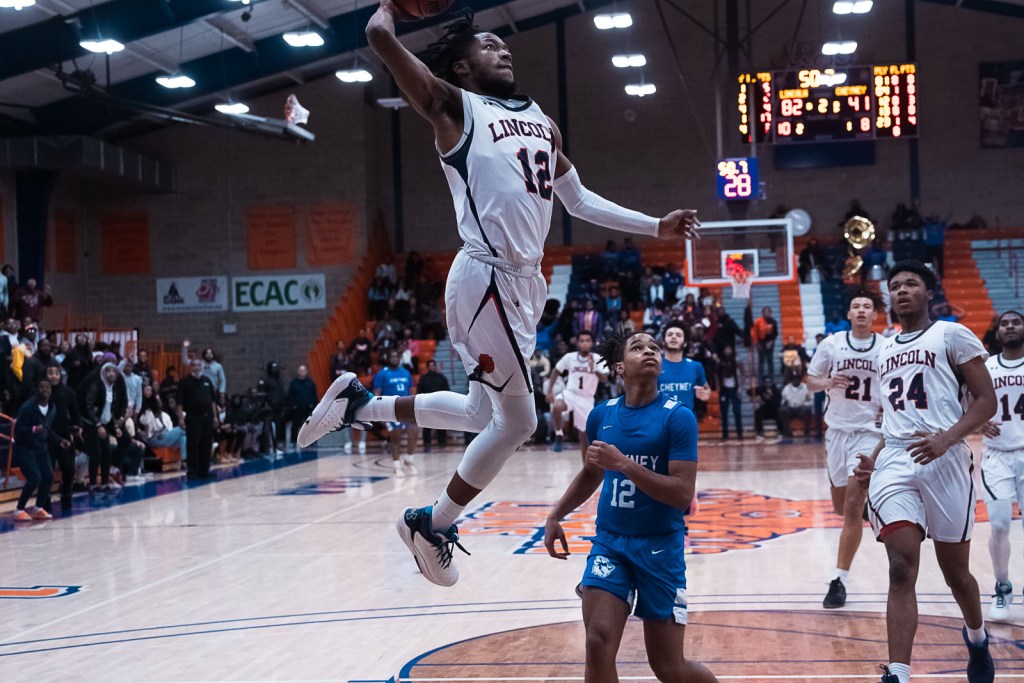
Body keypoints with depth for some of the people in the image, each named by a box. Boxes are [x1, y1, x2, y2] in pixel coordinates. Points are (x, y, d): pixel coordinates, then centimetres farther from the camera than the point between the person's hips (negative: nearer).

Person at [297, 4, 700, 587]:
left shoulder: (541, 121, 20)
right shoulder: (454, 106, -2)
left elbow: (580, 200, 27)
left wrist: (655, 227, 22)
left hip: (525, 281, 8)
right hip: (488, 278, -8)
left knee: (484, 414, 17)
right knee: (517, 421, -4)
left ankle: (359, 404, 30)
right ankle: (434, 525, 13)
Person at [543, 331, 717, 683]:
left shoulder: (677, 417, -11)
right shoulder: (601, 415, 3)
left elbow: (683, 494, -19)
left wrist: (623, 463, -25)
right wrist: (555, 515, 12)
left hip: (660, 547, -3)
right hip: (609, 542, 3)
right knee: (599, 644, -15)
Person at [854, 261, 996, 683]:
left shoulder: (950, 335, 1)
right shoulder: (885, 350, 19)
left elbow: (986, 401, -5)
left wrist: (946, 438, -19)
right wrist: (875, 460, 15)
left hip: (943, 462, -4)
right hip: (894, 464, 4)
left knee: (955, 571, 10)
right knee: (902, 570, -13)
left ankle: (976, 638, 41)